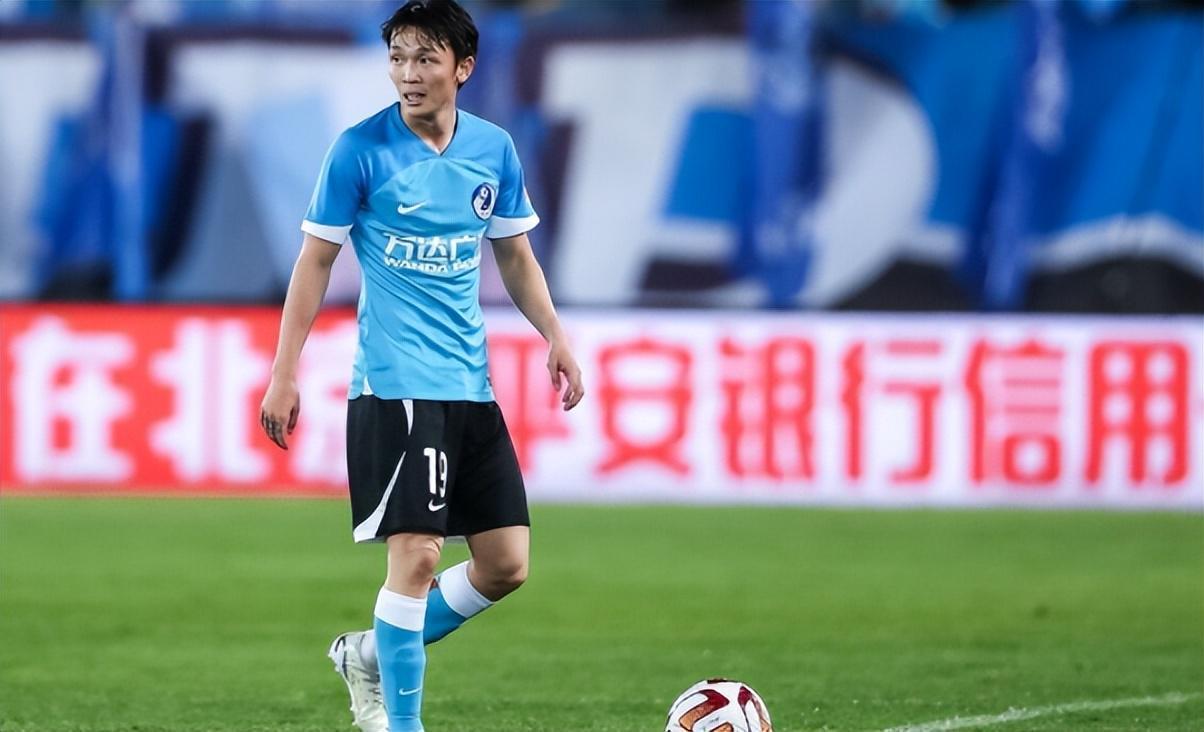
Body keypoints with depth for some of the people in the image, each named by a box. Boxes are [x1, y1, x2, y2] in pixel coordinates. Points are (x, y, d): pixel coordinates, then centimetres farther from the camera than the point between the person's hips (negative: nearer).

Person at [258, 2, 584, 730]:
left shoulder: (494, 150, 6)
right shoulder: (360, 149, -7)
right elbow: (316, 260, -3)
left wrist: (556, 336, 7)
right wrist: (284, 372, -6)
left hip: (472, 386, 6)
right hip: (396, 387, -6)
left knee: (506, 565, 5)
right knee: (417, 554, -13)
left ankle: (370, 655, 25)